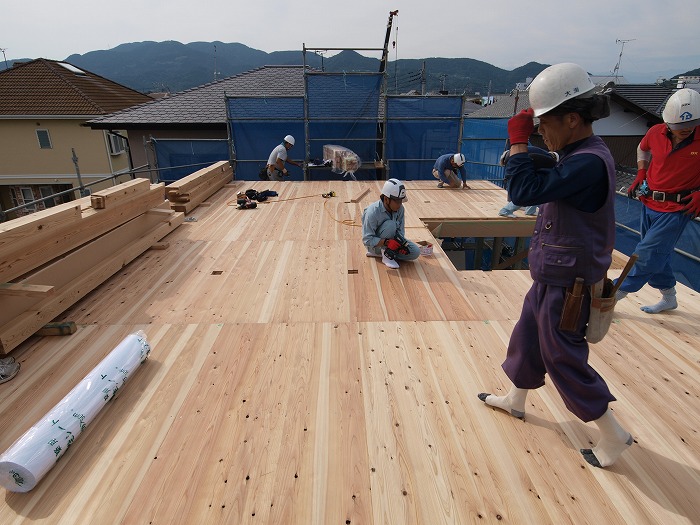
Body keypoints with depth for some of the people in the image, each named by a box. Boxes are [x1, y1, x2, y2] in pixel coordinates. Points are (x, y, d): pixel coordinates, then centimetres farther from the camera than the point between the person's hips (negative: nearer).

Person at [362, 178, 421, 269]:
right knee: (390, 224, -32)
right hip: (374, 244, -7)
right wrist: (387, 242, -40)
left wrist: (401, 242, -25)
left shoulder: (400, 208, -11)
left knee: (415, 252, -12)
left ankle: (379, 253, -1)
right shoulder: (372, 212, -29)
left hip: (391, 241, 7)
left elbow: (401, 229, -4)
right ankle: (386, 254, -14)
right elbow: (367, 240, -29)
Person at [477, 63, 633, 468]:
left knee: (564, 359, 5)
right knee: (527, 338, 22)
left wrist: (518, 139, -23)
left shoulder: (590, 162, -26)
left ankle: (614, 436, 28)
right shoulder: (580, 155, 6)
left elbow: (524, 191, -32)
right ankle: (515, 401, 45)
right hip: (551, 278, 10)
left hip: (567, 286, -10)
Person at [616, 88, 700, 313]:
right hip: (649, 203, 6)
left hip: (676, 209, -6)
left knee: (647, 255, -6)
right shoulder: (656, 132, -5)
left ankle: (615, 293, 7)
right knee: (658, 253, 17)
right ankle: (668, 298, 35)